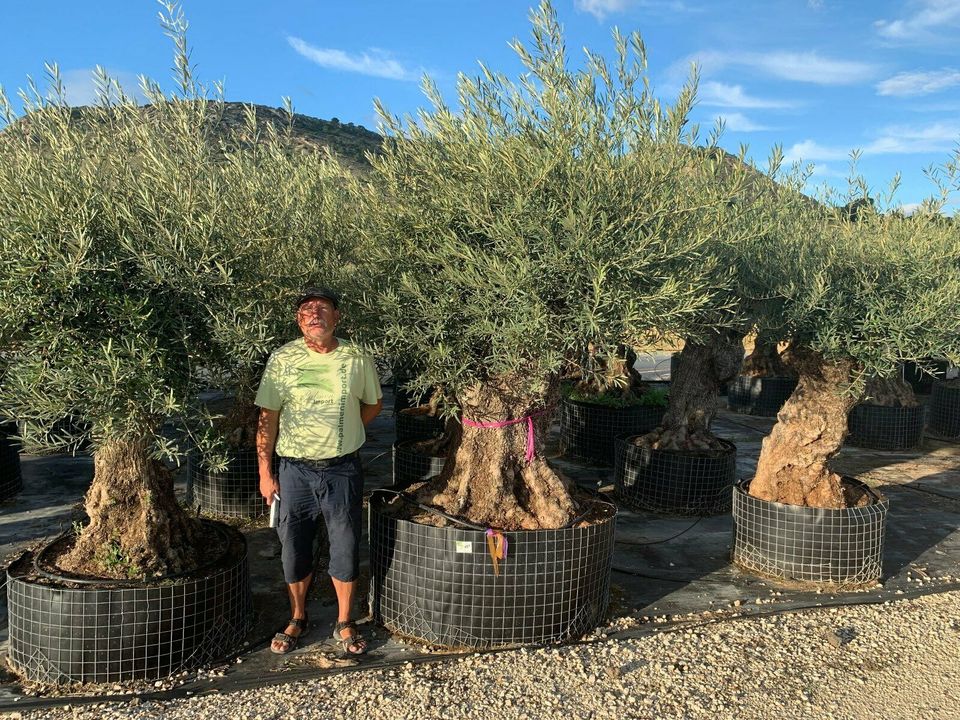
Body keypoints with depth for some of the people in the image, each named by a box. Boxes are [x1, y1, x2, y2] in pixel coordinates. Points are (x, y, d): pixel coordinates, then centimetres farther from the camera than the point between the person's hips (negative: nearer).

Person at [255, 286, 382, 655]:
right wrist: (265, 472, -3)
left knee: (346, 546, 8)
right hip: (295, 469, 0)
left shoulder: (357, 359, -4)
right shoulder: (282, 359, -5)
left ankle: (344, 623, 27)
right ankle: (297, 618, 33)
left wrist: (343, 434, 7)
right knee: (295, 546, 12)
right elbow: (267, 417, -2)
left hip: (343, 469, 0)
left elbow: (373, 404, 13)